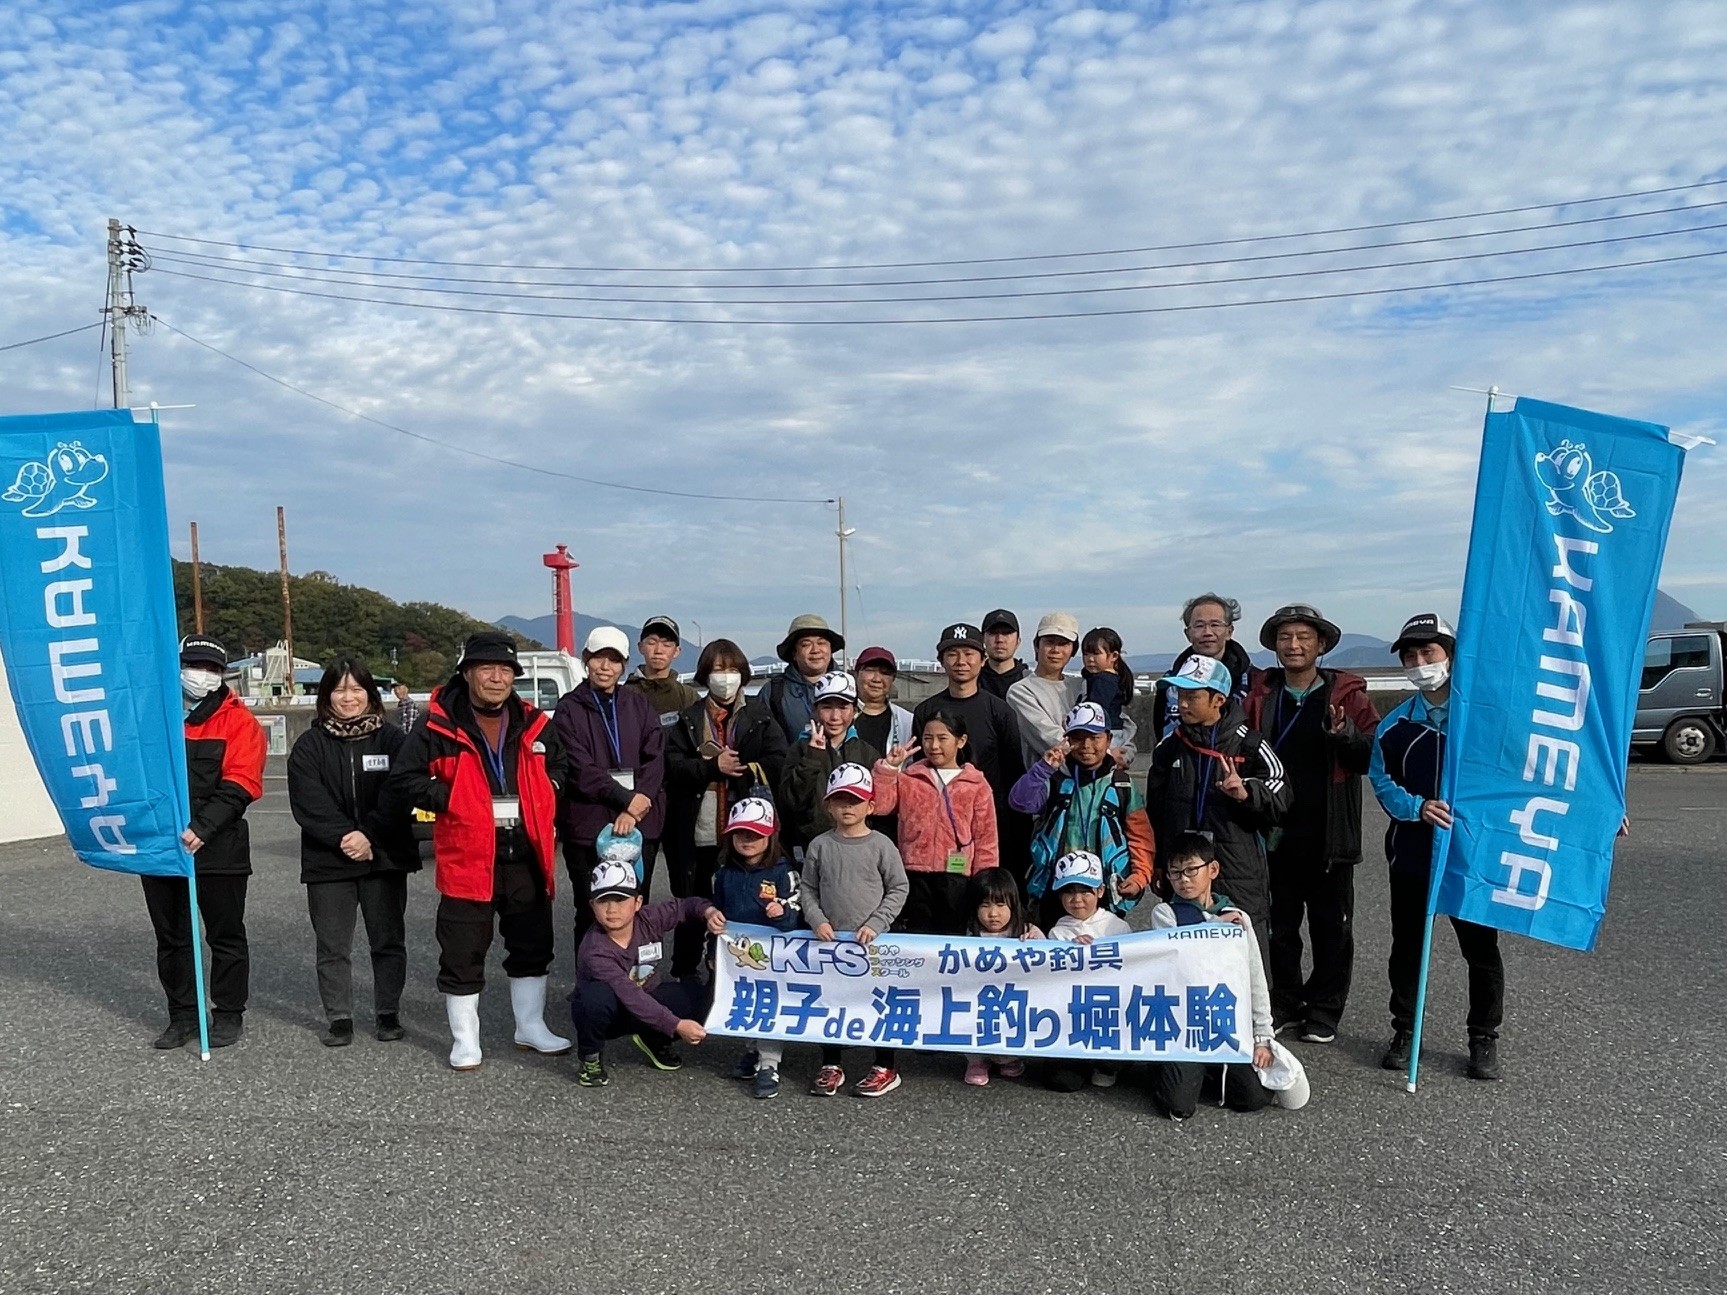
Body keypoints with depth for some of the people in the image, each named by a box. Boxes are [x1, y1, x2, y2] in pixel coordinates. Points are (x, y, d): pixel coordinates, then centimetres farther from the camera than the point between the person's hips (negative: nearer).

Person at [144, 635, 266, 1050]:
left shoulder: (237, 721, -4)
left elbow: (240, 785, -13)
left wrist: (202, 828, -24)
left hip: (218, 850, -4)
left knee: (226, 935, 6)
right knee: (171, 937, 14)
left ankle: (229, 1013, 19)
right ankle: (183, 1016, 26)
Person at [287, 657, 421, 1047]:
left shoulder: (391, 740, 3)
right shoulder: (309, 745, 5)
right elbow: (308, 803, -6)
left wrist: (369, 836, -18)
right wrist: (343, 837, -17)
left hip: (385, 858, 0)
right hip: (328, 862, 1)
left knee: (388, 941, 7)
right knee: (333, 946, 6)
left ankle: (388, 1014, 19)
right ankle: (338, 1018, 18)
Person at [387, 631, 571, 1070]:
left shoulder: (534, 724, 7)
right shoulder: (440, 725, -8)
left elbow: (558, 768, 22)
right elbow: (402, 781, -8)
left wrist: (541, 800, 5)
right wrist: (456, 800, -13)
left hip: (526, 857, 4)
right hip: (467, 857, -4)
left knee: (533, 946, 15)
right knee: (463, 953, 5)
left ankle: (531, 1027, 31)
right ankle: (464, 1039, 22)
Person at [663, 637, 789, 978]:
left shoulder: (759, 717, 9)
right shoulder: (688, 719, 10)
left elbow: (778, 764, -2)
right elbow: (673, 766, -3)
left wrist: (742, 770, -12)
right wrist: (713, 766, -16)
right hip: (698, 832, 1)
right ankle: (683, 975, 24)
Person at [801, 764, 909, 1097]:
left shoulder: (881, 845, -5)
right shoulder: (820, 845, 1)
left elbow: (899, 888, -2)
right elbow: (807, 888, 6)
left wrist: (876, 923, -10)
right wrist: (817, 921, -8)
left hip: (872, 941, -2)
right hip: (830, 940, 2)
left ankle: (885, 1069, 19)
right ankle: (830, 1066, 25)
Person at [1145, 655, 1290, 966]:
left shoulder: (1249, 746, -2)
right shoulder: (1169, 748, 10)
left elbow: (1280, 798, -3)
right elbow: (1155, 809, 17)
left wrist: (1247, 793, -23)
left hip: (1239, 872, -3)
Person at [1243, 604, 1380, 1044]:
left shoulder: (1347, 695, -1)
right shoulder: (1260, 696, 6)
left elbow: (1374, 757, -8)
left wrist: (1345, 734, -26)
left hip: (1329, 835, -2)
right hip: (1275, 833, 2)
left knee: (1332, 927, 9)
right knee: (1279, 925, 12)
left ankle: (1324, 1011, 23)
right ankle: (1284, 1004, 26)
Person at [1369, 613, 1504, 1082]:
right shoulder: (1395, 724, 3)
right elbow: (1382, 782, 2)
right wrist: (1417, 807, -16)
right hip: (1412, 853, 2)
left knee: (1482, 948, 7)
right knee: (1407, 947, 11)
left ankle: (1484, 1039, 24)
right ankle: (1404, 1032, 27)